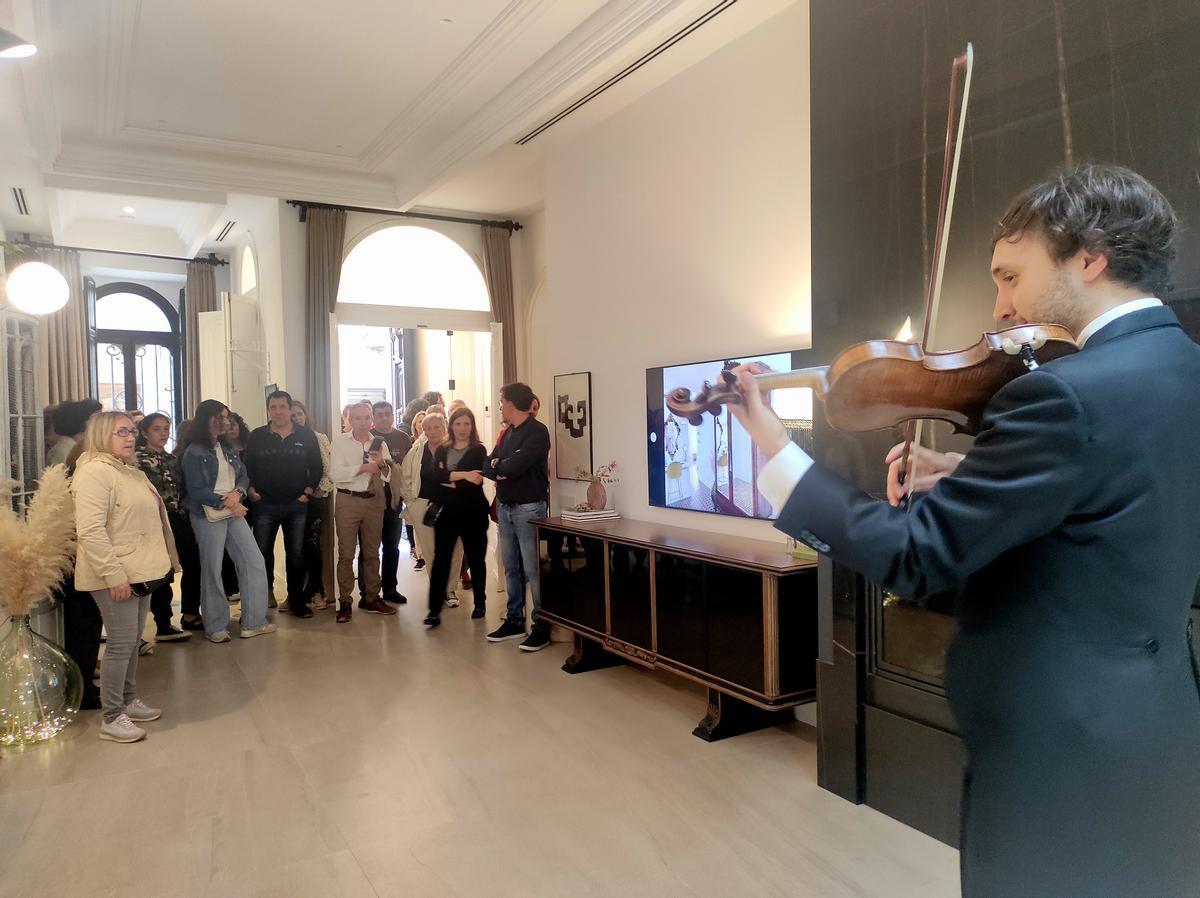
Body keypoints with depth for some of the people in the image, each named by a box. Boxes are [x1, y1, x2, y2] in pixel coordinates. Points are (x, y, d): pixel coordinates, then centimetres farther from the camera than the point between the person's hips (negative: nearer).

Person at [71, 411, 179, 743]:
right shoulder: (95, 472, -15)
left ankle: (128, 700, 30)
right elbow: (90, 531, -23)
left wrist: (166, 559, 22)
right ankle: (111, 718, 6)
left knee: (132, 640, 16)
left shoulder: (130, 472, 16)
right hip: (115, 576, -9)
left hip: (140, 572, 9)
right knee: (122, 643, -5)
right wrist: (114, 575, -25)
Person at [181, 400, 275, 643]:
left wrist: (237, 493, -11)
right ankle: (215, 627, 17)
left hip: (235, 513, 6)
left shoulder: (227, 448, 12)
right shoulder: (194, 453, -8)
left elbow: (244, 476, 9)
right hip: (209, 516, -6)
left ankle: (253, 622, 12)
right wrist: (227, 503, -16)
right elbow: (196, 490, -13)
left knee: (255, 563, 3)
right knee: (212, 570, 3)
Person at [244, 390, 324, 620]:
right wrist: (252, 491, -2)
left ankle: (297, 600, 17)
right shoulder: (256, 436, 3)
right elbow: (246, 468, 7)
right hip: (265, 506, 0)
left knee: (296, 554, 7)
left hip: (297, 506, 0)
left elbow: (316, 468, 5)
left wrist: (308, 492, -3)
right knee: (262, 554, 3)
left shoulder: (307, 436, 3)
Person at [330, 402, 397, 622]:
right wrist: (364, 467, -15)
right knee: (346, 553, 0)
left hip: (374, 501, 4)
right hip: (348, 500, -3)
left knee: (372, 552, 12)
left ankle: (371, 598, 22)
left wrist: (381, 463, -15)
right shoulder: (340, 442, -2)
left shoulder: (379, 444, 8)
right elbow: (335, 474, -13)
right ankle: (345, 602, 7)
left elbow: (387, 476, 5)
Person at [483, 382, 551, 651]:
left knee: (533, 570, -5)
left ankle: (541, 627, 3)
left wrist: (498, 466, -2)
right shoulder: (507, 433, 15)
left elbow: (515, 466, -23)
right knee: (511, 568, 13)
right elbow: (487, 465, 8)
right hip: (505, 507, 8)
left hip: (529, 508, -8)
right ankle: (515, 621, 23)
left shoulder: (537, 432, -12)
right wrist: (502, 469, -14)